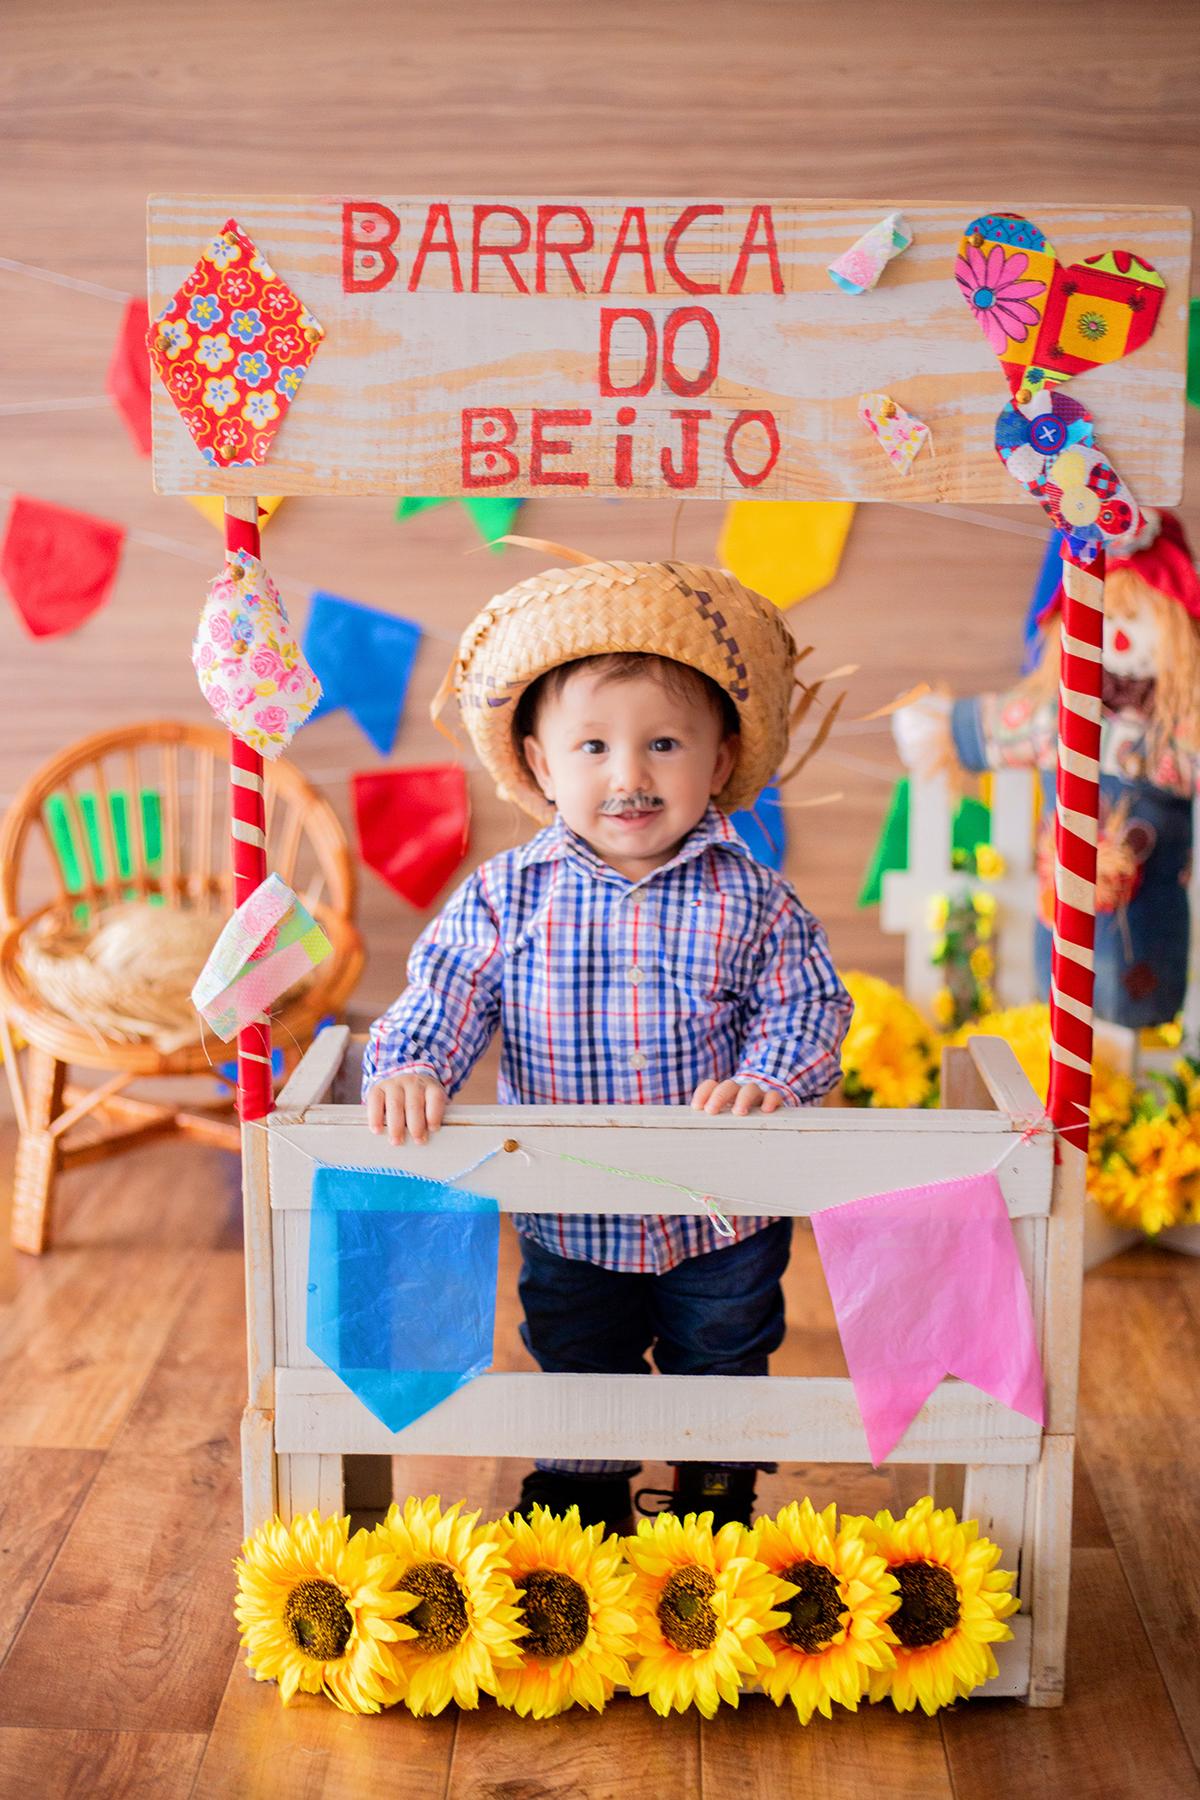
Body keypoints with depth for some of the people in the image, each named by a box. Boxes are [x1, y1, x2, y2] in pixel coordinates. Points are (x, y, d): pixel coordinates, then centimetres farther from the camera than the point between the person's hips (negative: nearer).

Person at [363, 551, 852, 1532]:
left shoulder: (752, 900, -12)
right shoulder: (506, 897, -10)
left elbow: (810, 1006, -11)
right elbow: (444, 996, -9)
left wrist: (766, 1080, -29)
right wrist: (409, 1067, -28)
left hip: (722, 1225, -1)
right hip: (567, 1228, 1)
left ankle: (717, 1514, 47)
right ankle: (575, 1519, 47)